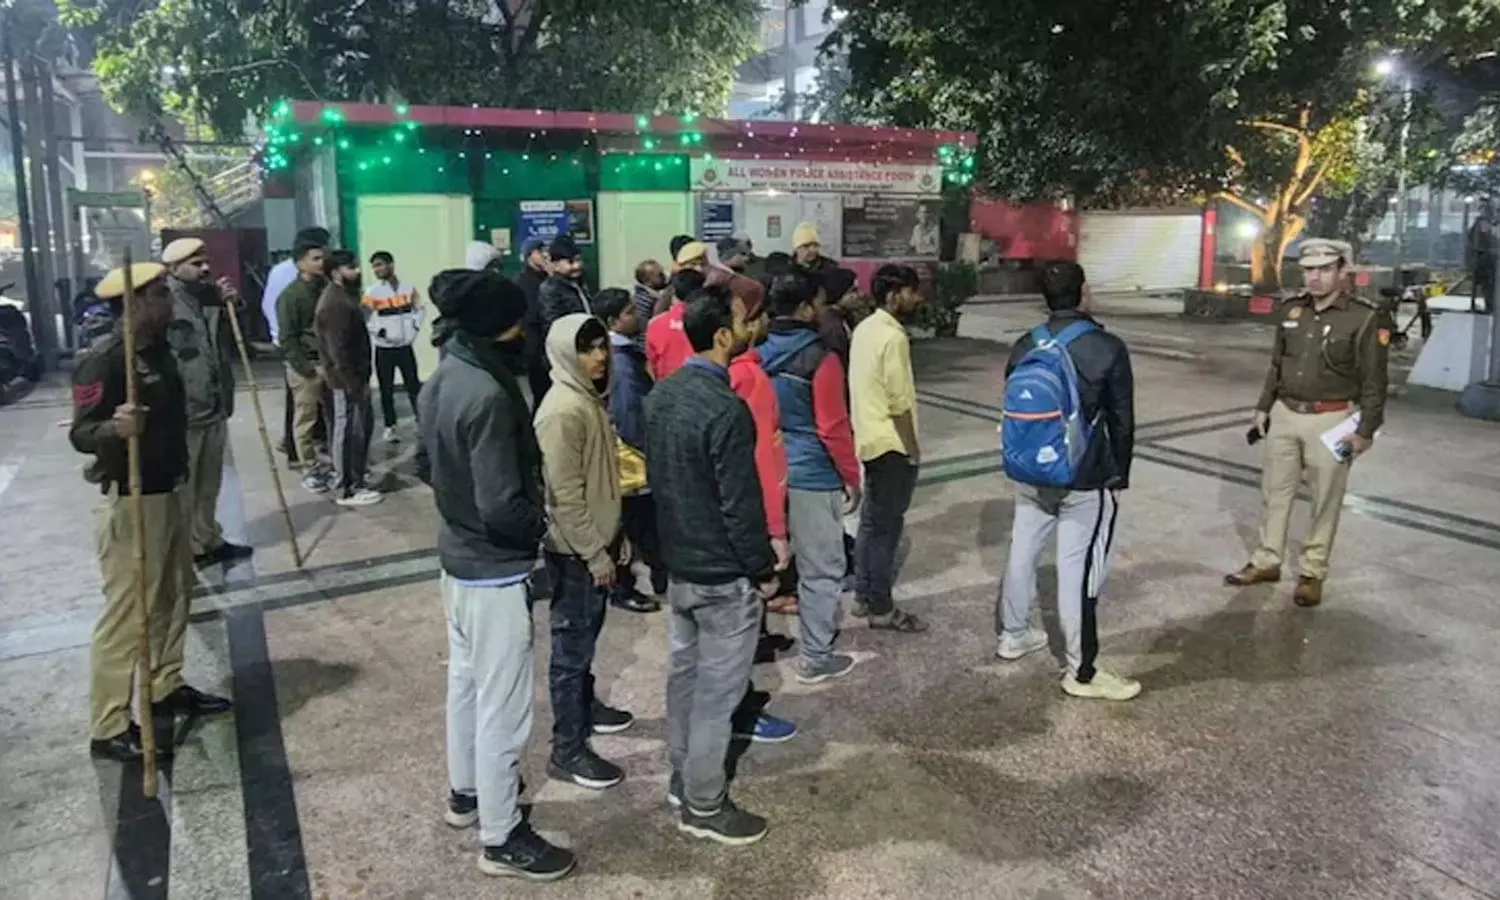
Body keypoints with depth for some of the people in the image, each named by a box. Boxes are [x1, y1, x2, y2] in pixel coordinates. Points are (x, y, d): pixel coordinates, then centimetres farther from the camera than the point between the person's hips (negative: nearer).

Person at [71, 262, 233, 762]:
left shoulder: (158, 349, 8)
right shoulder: (103, 360, -20)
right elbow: (80, 433, -25)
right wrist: (113, 427, -46)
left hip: (170, 492, 10)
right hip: (131, 501, -10)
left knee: (175, 595, 19)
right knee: (127, 612, -4)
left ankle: (166, 689, 34)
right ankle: (109, 729, 5)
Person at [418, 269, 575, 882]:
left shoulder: (441, 379, 2)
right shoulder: (487, 395, -27)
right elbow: (501, 506, -29)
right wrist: (542, 524, -8)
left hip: (458, 555, 10)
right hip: (496, 569, -10)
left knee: (466, 681, 24)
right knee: (503, 706, 3)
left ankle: (465, 793, 42)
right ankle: (501, 838, 17)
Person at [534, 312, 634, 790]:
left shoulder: (591, 399, 8)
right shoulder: (562, 410, -22)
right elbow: (565, 495, -23)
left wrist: (614, 536, 19)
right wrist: (595, 554, -19)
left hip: (596, 542, 9)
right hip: (575, 550, -9)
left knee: (587, 637, 23)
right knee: (572, 645, 1)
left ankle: (585, 707, 41)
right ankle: (568, 749, 11)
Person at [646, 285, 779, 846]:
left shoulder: (662, 393, 2)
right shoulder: (726, 409, -25)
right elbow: (741, 504, -22)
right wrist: (764, 569, -10)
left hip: (678, 561, 9)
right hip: (724, 573, -9)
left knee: (684, 673, 20)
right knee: (717, 689, 5)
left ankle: (682, 780, 36)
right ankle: (703, 806, 19)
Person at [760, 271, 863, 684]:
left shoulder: (757, 353, 4)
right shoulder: (820, 359, -17)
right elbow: (833, 429, -16)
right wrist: (852, 477, -6)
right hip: (812, 476, -7)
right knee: (821, 568, 4)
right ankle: (816, 658, 12)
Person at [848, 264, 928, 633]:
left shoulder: (865, 328, 9)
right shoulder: (893, 337, -20)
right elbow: (899, 403, -20)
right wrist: (913, 450, -12)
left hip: (869, 439, 9)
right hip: (891, 444, -9)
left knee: (871, 521, 16)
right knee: (886, 526, -1)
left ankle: (864, 596, 26)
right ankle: (881, 608, 8)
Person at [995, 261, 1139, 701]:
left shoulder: (1024, 346, 2)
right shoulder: (1108, 348, -12)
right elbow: (1121, 421, -7)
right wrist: (1120, 475, 6)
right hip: (1085, 480, -5)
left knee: (1022, 553, 19)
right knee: (1078, 572, -1)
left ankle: (1012, 634, 36)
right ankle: (1082, 672, 9)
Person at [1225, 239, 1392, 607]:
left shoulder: (1366, 318, -11)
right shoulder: (1292, 309, 5)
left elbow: (1374, 381, -10)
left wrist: (1366, 430, -12)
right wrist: (1263, 407, 14)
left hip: (1331, 420, -5)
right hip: (1285, 414, 5)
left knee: (1325, 501, 6)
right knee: (1274, 491, 12)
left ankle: (1313, 573, 19)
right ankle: (1266, 562, 26)